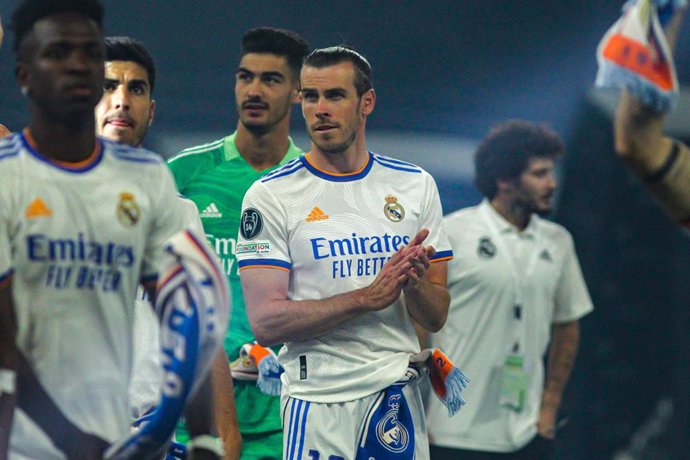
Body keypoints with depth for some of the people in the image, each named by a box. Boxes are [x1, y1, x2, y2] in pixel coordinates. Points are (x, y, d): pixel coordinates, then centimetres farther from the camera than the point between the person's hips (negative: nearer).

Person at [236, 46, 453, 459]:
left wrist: (415, 281, -13)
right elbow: (265, 321, -12)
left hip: (398, 394, 3)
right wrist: (369, 297, -18)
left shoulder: (416, 185, 9)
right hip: (317, 401, -3)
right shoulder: (271, 195, -3)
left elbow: (436, 318, 9)